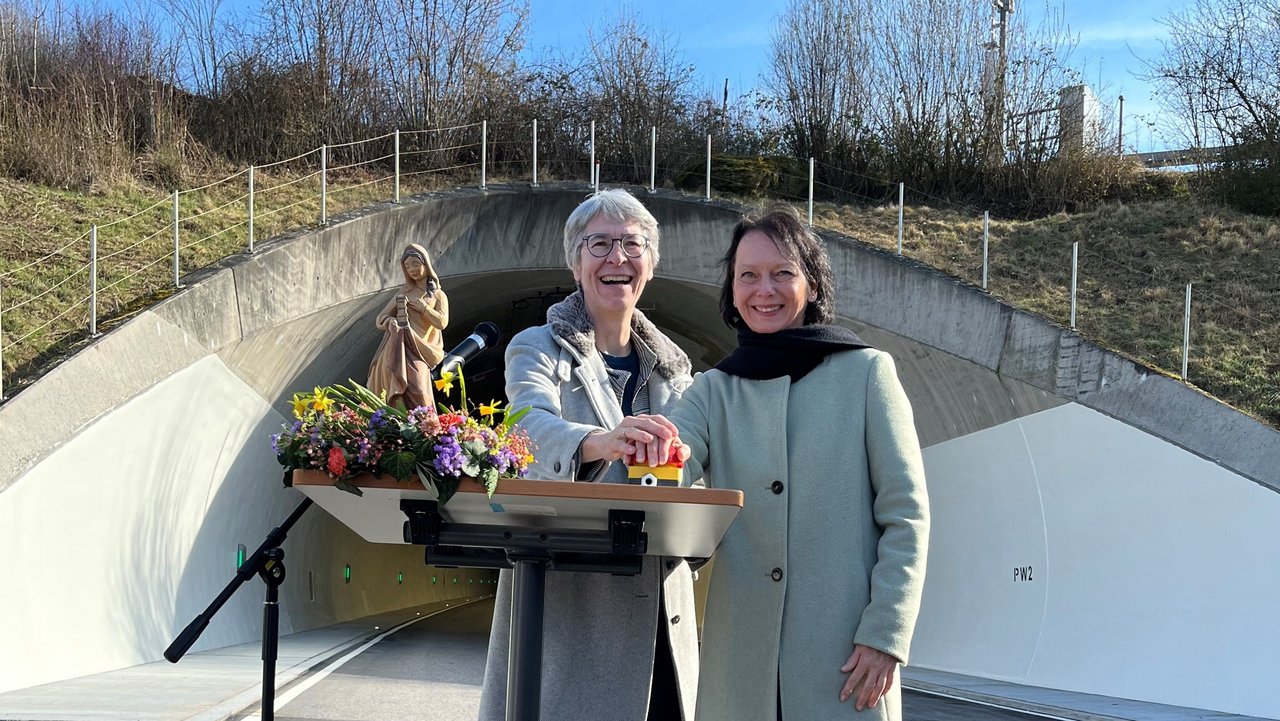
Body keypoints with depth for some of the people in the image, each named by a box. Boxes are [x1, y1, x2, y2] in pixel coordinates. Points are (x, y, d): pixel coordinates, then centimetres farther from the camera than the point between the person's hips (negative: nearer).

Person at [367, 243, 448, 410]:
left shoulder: (438, 295, 15)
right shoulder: (404, 292, 21)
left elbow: (442, 322, 0)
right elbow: (380, 319, 15)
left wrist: (422, 307, -3)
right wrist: (389, 321, -8)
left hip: (418, 351, -2)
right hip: (395, 347, 2)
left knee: (418, 394, -21)